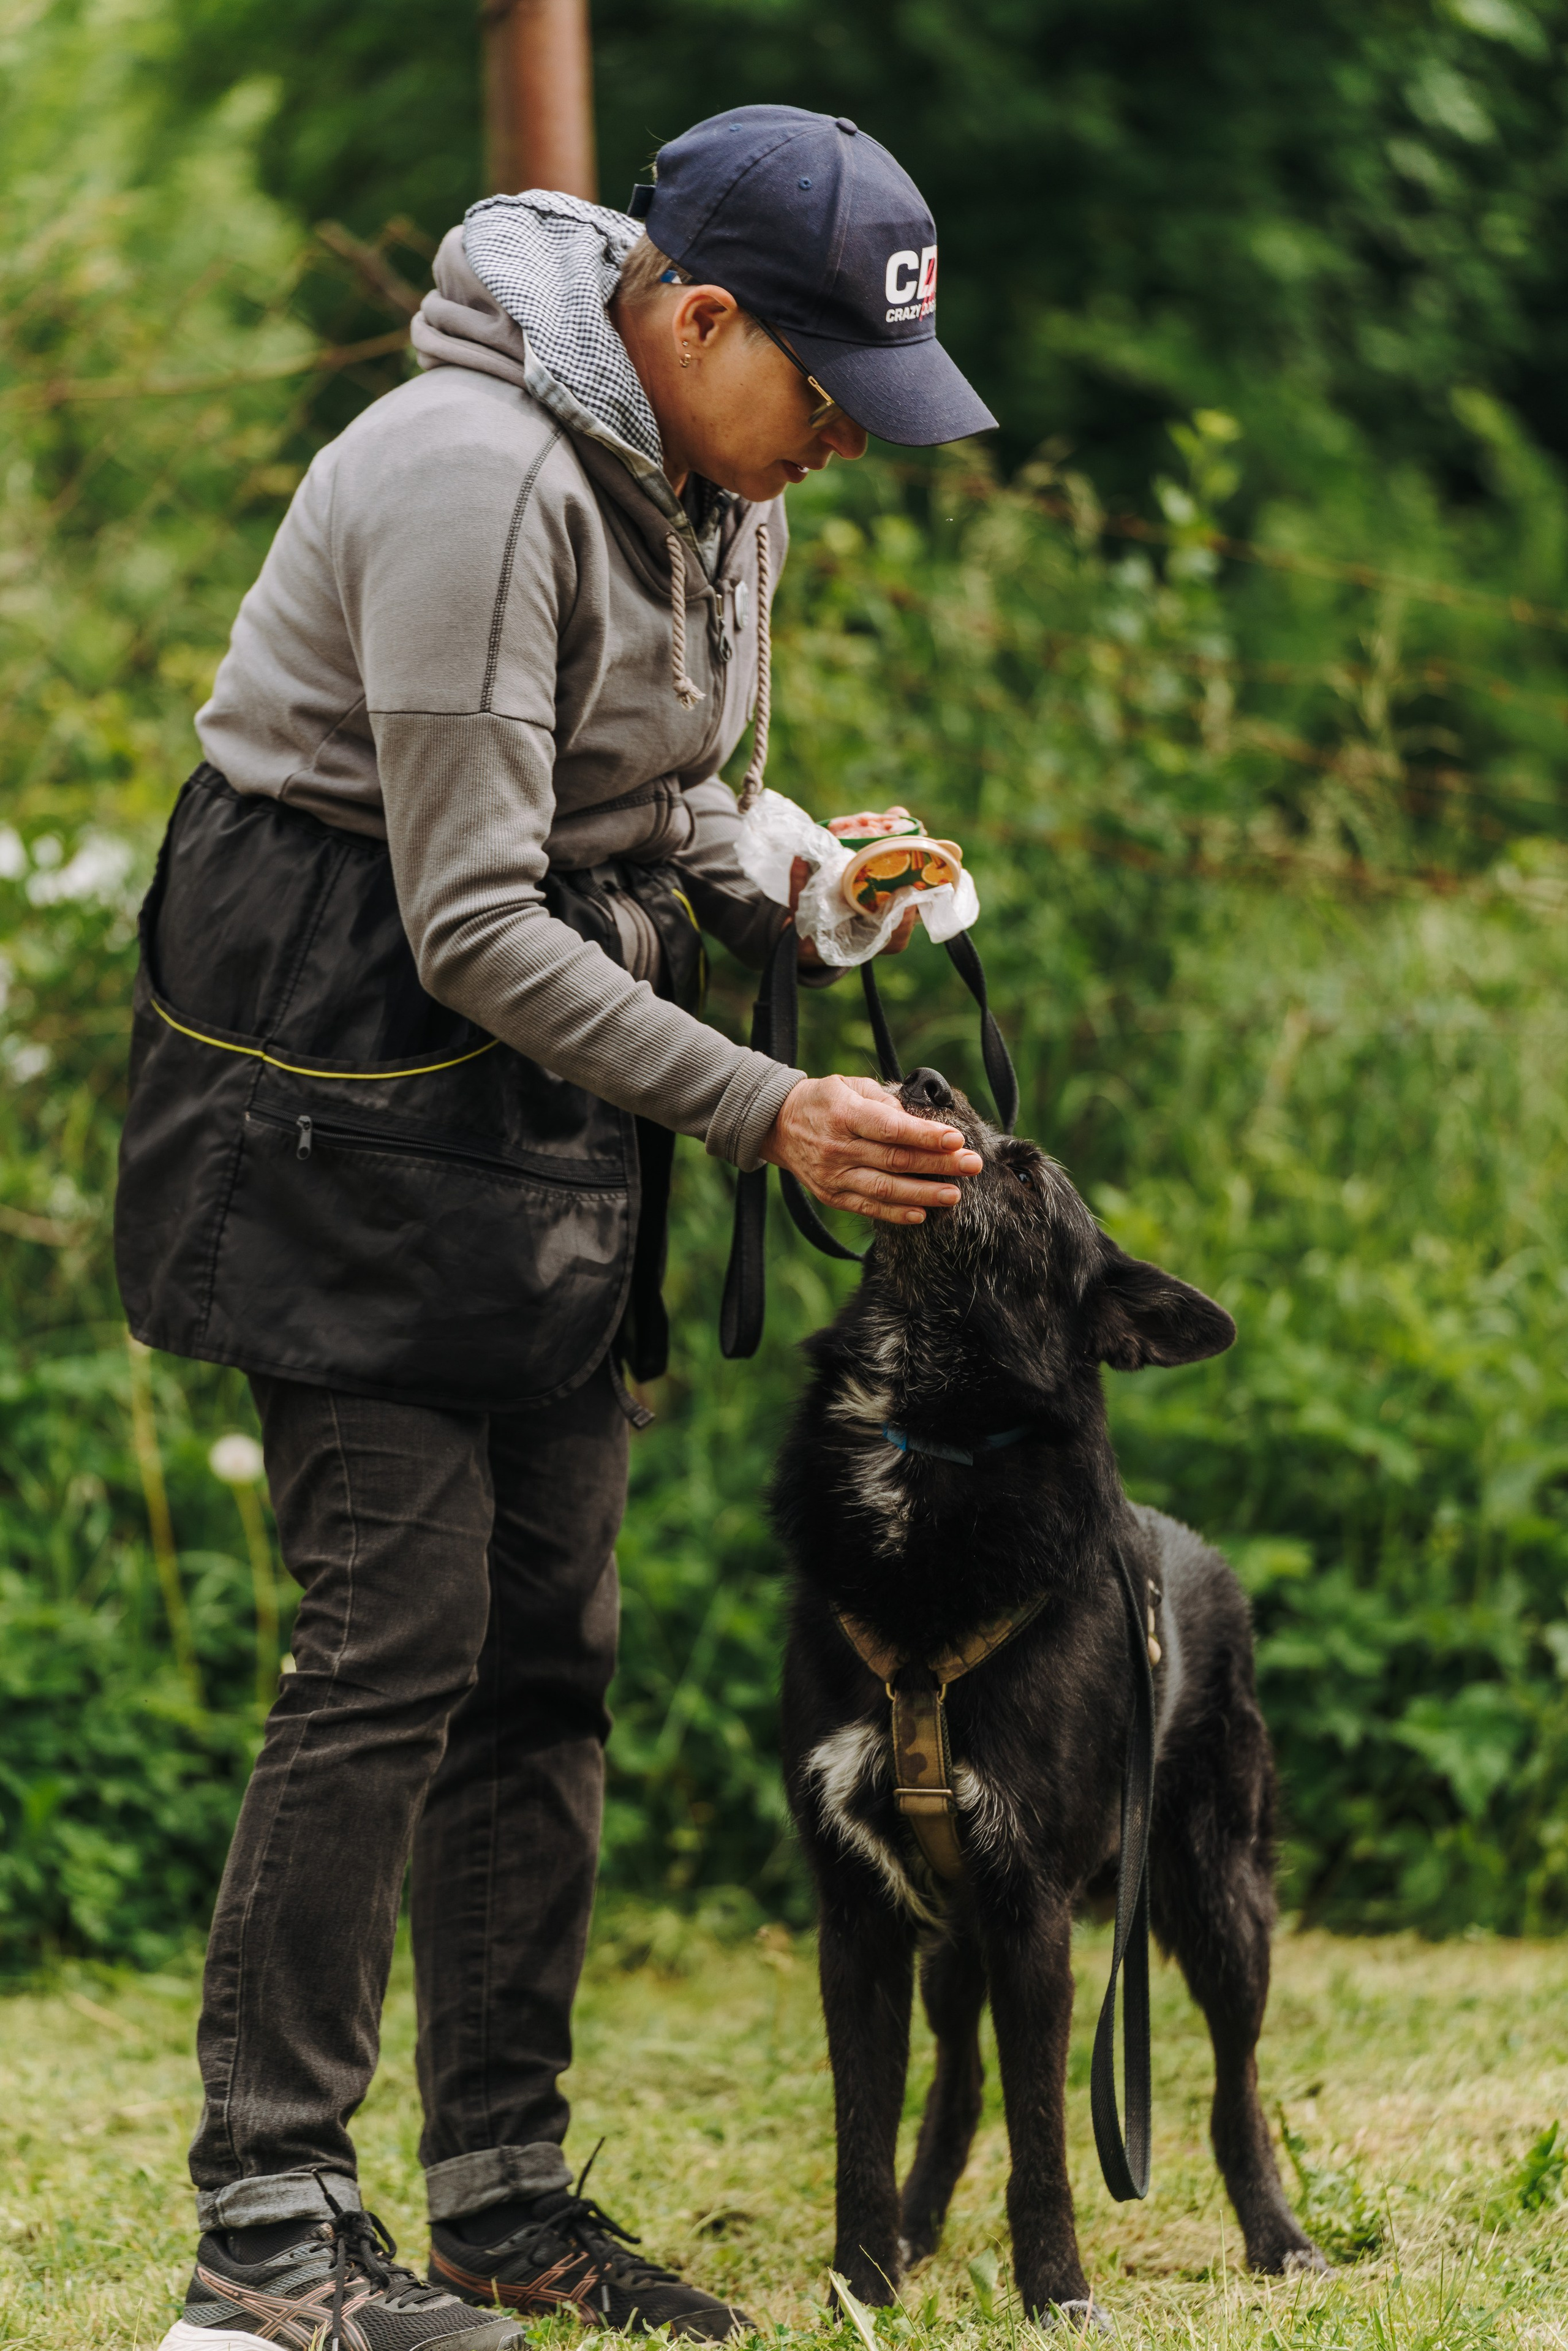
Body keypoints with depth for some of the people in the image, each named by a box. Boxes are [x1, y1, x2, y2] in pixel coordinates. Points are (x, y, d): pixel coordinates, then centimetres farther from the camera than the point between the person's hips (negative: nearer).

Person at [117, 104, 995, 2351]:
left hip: (546, 1077, 9)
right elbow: (473, 925, -23)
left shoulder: (717, 476, 6)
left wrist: (791, 893, -4)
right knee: (400, 1634, -12)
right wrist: (766, 1114, -24)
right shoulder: (479, 480, -23)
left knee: (550, 1641, 8)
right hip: (354, 1066, -9)